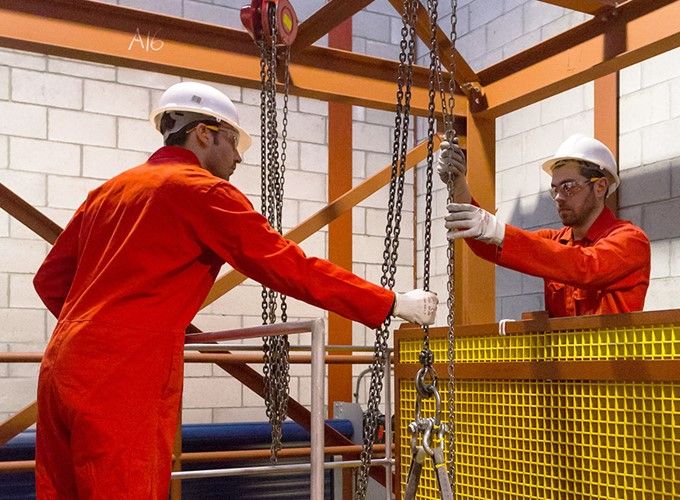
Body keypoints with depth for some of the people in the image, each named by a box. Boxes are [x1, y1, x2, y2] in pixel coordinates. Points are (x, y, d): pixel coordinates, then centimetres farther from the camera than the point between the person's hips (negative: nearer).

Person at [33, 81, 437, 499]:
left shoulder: (109, 190, 18)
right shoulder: (203, 190, -5)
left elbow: (50, 278, 19)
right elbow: (291, 268, -9)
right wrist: (392, 304, -3)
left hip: (64, 366, 8)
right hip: (123, 380, -8)